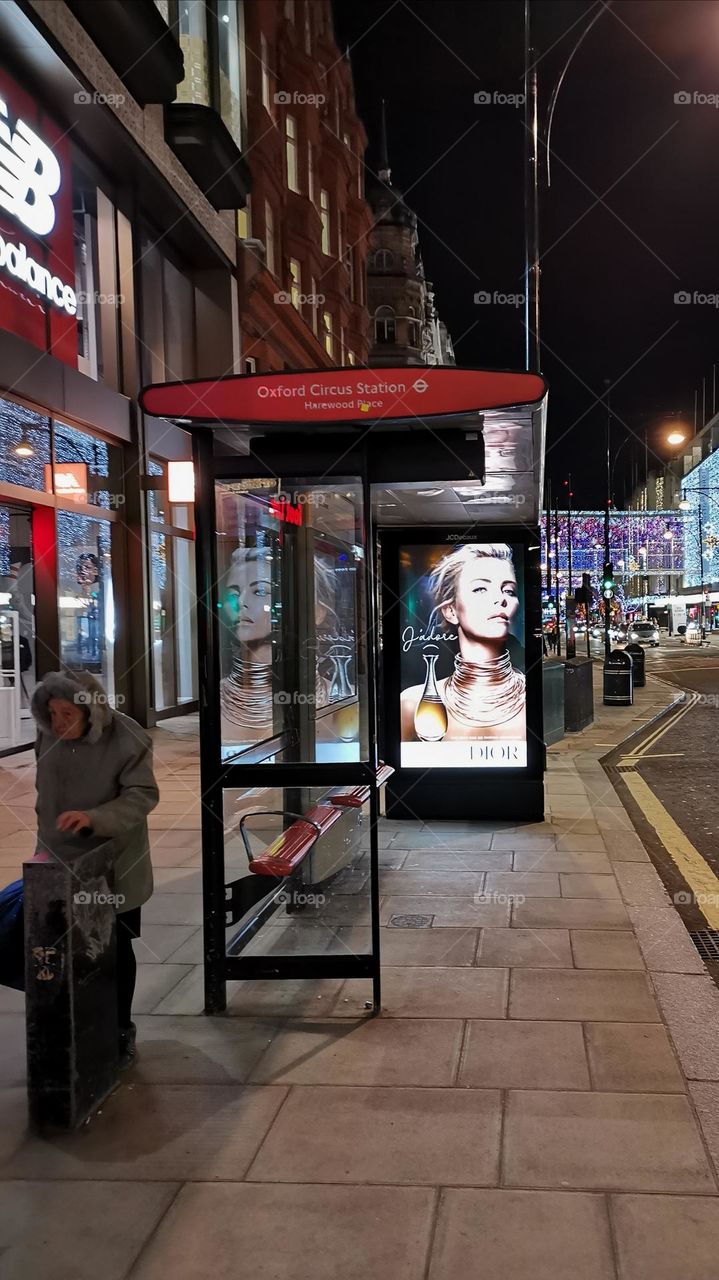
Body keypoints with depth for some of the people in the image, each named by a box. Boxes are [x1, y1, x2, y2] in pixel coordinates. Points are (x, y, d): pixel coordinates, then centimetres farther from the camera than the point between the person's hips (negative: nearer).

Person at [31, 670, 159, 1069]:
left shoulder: (127, 739, -19)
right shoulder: (48, 737, -5)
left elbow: (142, 796, -18)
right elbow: (45, 797, 9)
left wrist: (93, 819, -33)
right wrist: (45, 845, 13)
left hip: (113, 867, -3)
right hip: (61, 864, 3)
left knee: (116, 949, 11)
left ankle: (121, 1031, 30)